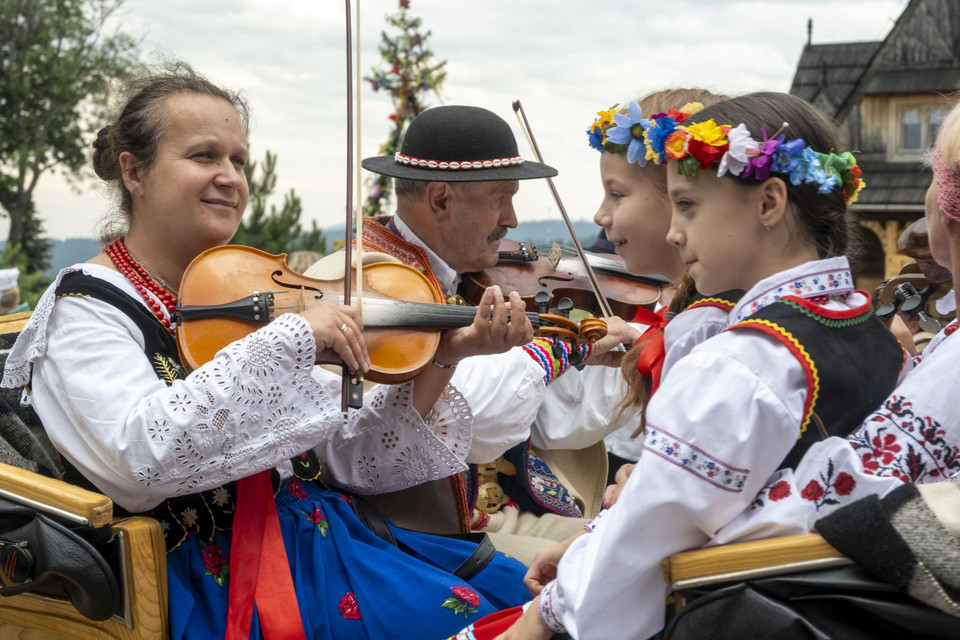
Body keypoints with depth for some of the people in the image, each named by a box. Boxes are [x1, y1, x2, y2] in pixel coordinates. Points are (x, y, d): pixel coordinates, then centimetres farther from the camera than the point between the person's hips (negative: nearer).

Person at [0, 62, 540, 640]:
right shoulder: (85, 307, -7)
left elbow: (344, 455, 7)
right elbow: (140, 457, -28)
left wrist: (442, 356, -7)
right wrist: (293, 336, -26)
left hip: (312, 524, 6)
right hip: (219, 579, -6)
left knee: (513, 586, -6)